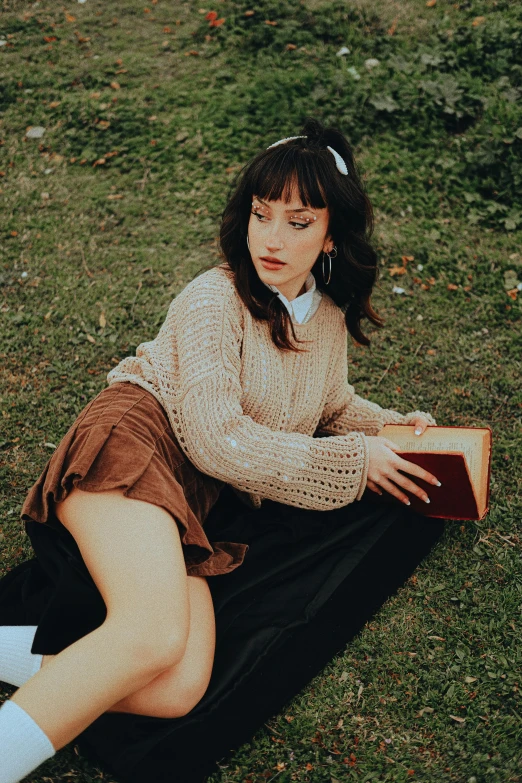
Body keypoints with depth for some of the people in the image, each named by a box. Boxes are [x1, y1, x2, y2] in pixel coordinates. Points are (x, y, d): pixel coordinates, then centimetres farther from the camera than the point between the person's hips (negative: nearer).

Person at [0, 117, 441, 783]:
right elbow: (219, 440, -13)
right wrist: (352, 460, -6)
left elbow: (327, 403, 38)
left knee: (179, 690, -20)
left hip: (192, 499, 6)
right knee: (154, 637, -35)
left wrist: (384, 423, 17)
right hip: (133, 442, -6)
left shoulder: (331, 316, 17)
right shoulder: (215, 298, -5)